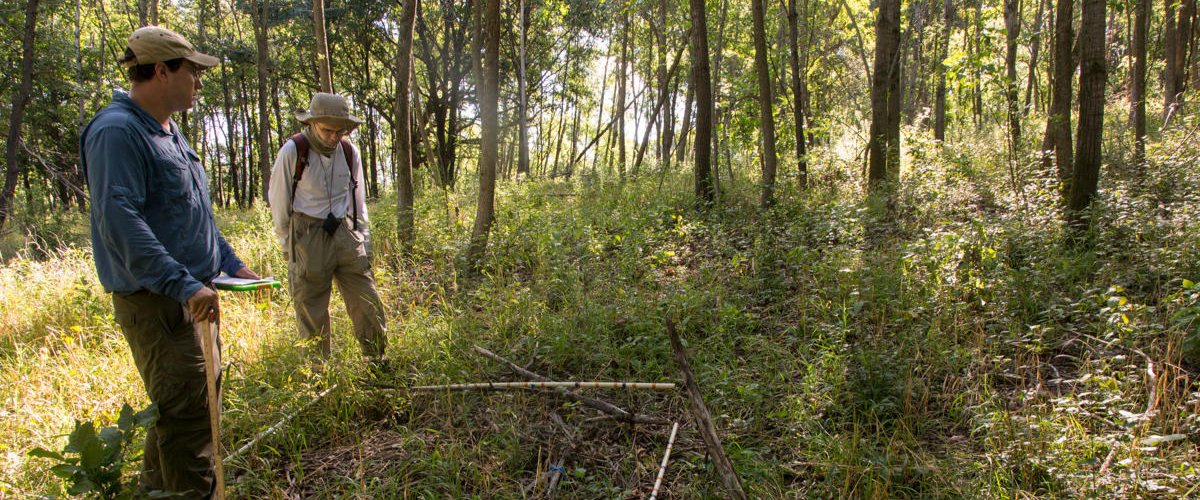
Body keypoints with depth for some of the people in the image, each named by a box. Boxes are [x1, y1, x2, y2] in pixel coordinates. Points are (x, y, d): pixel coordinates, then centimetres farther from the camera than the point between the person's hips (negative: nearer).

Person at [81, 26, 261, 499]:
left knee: (178, 408, 20)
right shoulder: (117, 131, -15)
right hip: (154, 302, -10)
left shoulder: (170, 132, 17)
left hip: (190, 298, 10)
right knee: (188, 414, -8)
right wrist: (184, 284, -31)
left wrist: (233, 265, 19)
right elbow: (119, 220, -26)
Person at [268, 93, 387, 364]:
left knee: (367, 303, 1)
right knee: (311, 312, 2)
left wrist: (363, 239, 15)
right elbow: (278, 201, 1)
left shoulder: (349, 152, 6)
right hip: (308, 237, -3)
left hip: (345, 233, 4)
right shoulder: (292, 151, -8)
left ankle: (377, 361, 16)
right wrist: (288, 244, 6)